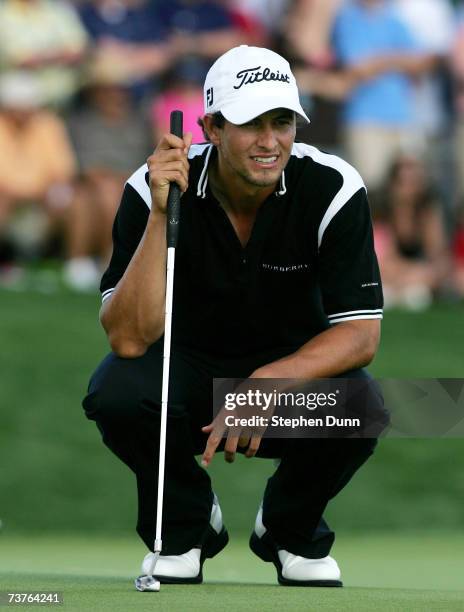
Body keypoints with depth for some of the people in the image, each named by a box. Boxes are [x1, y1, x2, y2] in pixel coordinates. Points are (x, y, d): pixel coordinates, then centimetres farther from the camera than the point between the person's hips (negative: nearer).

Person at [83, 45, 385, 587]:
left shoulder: (333, 190, -19)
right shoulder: (152, 189, -21)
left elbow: (360, 335, -18)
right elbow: (128, 339, -29)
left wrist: (270, 381, -35)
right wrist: (161, 215, -39)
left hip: (293, 367, 1)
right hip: (188, 369, 0)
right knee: (117, 393, -33)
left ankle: (292, 530, 2)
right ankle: (186, 523, 0)